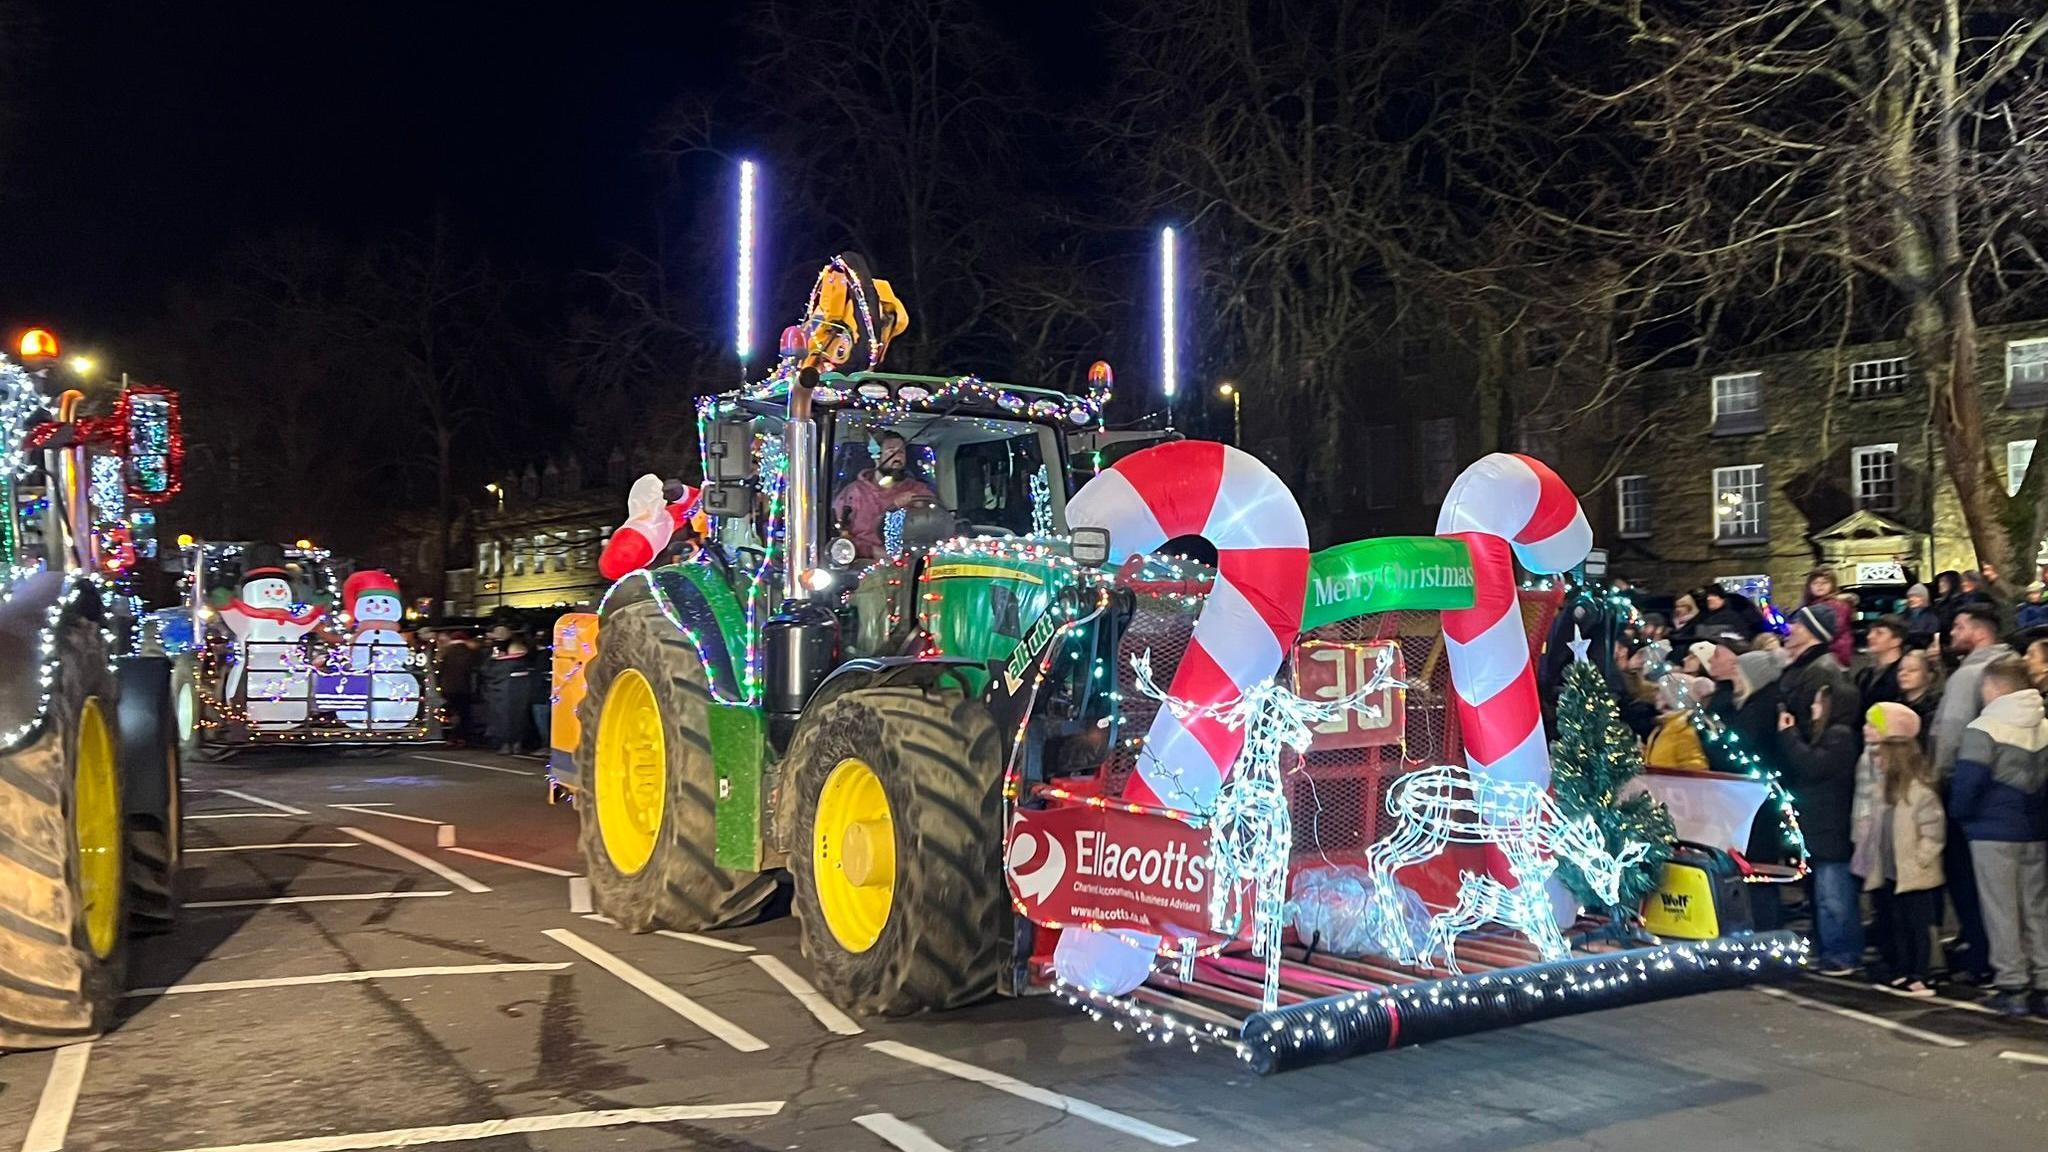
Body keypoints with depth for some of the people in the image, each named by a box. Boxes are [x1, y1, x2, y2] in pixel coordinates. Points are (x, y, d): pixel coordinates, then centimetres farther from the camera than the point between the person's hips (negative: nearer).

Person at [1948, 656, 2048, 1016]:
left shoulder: (1983, 728, -13)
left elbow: (1967, 781, -17)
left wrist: (1959, 813, -1)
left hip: (1993, 833, -6)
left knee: (2001, 911, 2)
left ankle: (2012, 986, 3)